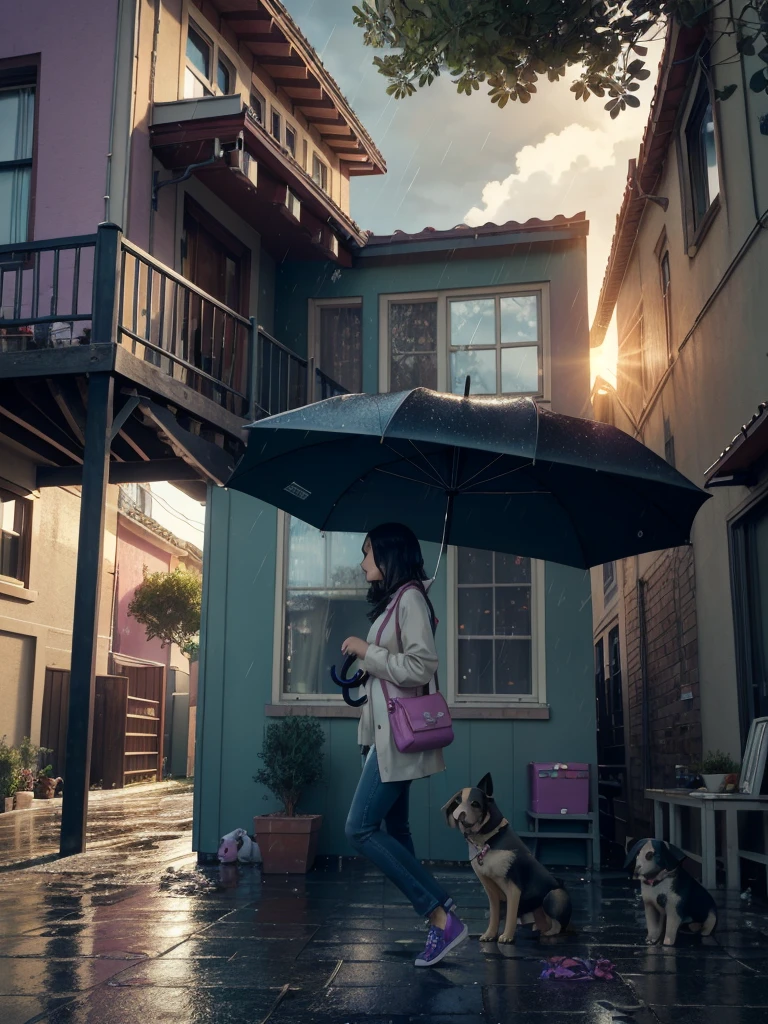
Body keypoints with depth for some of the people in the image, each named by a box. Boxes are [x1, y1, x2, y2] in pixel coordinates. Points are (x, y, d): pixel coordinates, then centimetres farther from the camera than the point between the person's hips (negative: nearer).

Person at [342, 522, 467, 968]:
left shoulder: (410, 598, -12)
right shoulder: (393, 601, 16)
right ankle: (441, 920, 14)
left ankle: (443, 918, -9)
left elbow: (421, 667, -21)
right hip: (387, 731, 10)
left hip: (400, 733, -10)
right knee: (395, 831, 10)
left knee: (361, 828, -11)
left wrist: (367, 651, -16)